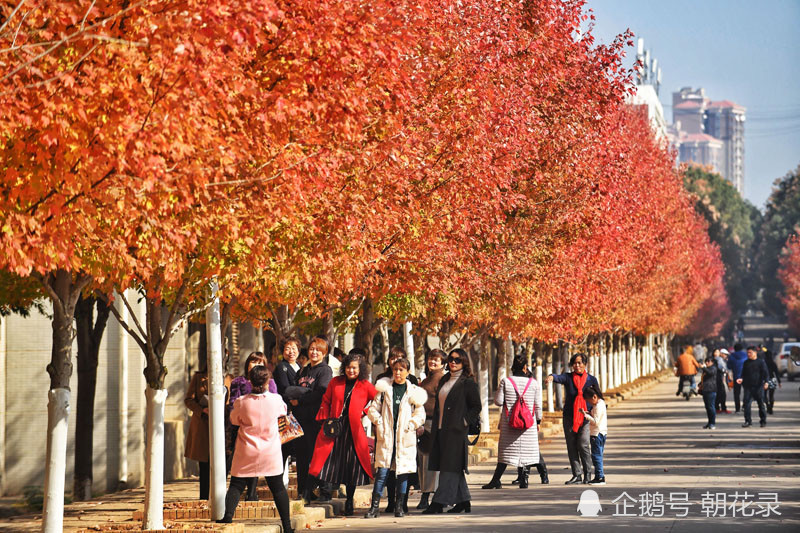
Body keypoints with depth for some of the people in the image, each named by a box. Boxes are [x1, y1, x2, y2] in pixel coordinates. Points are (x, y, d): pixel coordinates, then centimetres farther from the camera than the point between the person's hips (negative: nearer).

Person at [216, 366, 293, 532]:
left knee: (236, 486, 8)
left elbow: (234, 420, 5)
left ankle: (228, 516, -9)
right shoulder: (275, 400, -11)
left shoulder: (242, 402, -12)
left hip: (246, 453, -1)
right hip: (270, 452, 1)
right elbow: (283, 410, 13)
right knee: (278, 488, 9)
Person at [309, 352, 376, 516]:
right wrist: (325, 419, -1)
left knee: (352, 466, 1)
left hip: (354, 431, -1)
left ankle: (349, 502, 15)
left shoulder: (365, 386, 3)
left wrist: (365, 412, -1)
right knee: (330, 462, -7)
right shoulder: (335, 382, 7)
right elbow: (326, 402, 11)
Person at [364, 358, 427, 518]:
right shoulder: (384, 388, 7)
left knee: (403, 472, 3)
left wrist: (409, 426, -5)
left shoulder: (414, 392, 6)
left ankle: (399, 506, 13)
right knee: (382, 471, -6)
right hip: (386, 436, 0)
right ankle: (374, 506, -3)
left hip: (405, 438, 1)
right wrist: (379, 422, -5)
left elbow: (420, 415, 7)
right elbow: (373, 408, 9)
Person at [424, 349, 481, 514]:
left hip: (456, 430, -8)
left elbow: (476, 406, -5)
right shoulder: (444, 381, 17)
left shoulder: (467, 383, -4)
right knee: (454, 468, 10)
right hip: (441, 429, 8)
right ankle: (463, 502, 17)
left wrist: (464, 422, -13)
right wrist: (434, 429, 14)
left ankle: (438, 503, -12)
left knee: (450, 466, -8)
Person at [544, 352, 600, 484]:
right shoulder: (568, 377, -1)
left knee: (583, 445, -11)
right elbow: (559, 377, -23)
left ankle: (588, 474, -1)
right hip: (569, 417, 2)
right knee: (571, 447, 4)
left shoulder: (591, 379, 3)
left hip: (585, 417, -2)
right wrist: (551, 377, -45)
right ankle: (576, 475, 13)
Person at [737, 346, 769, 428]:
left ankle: (763, 421, 16)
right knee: (746, 403, -9)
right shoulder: (746, 363, 14)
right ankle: (748, 421, -5)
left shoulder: (761, 362, 2)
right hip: (748, 386, 3)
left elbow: (766, 373, -4)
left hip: (758, 387, -3)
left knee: (761, 404, 5)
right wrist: (741, 379, -2)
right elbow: (744, 374, 19)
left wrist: (765, 382, -19)